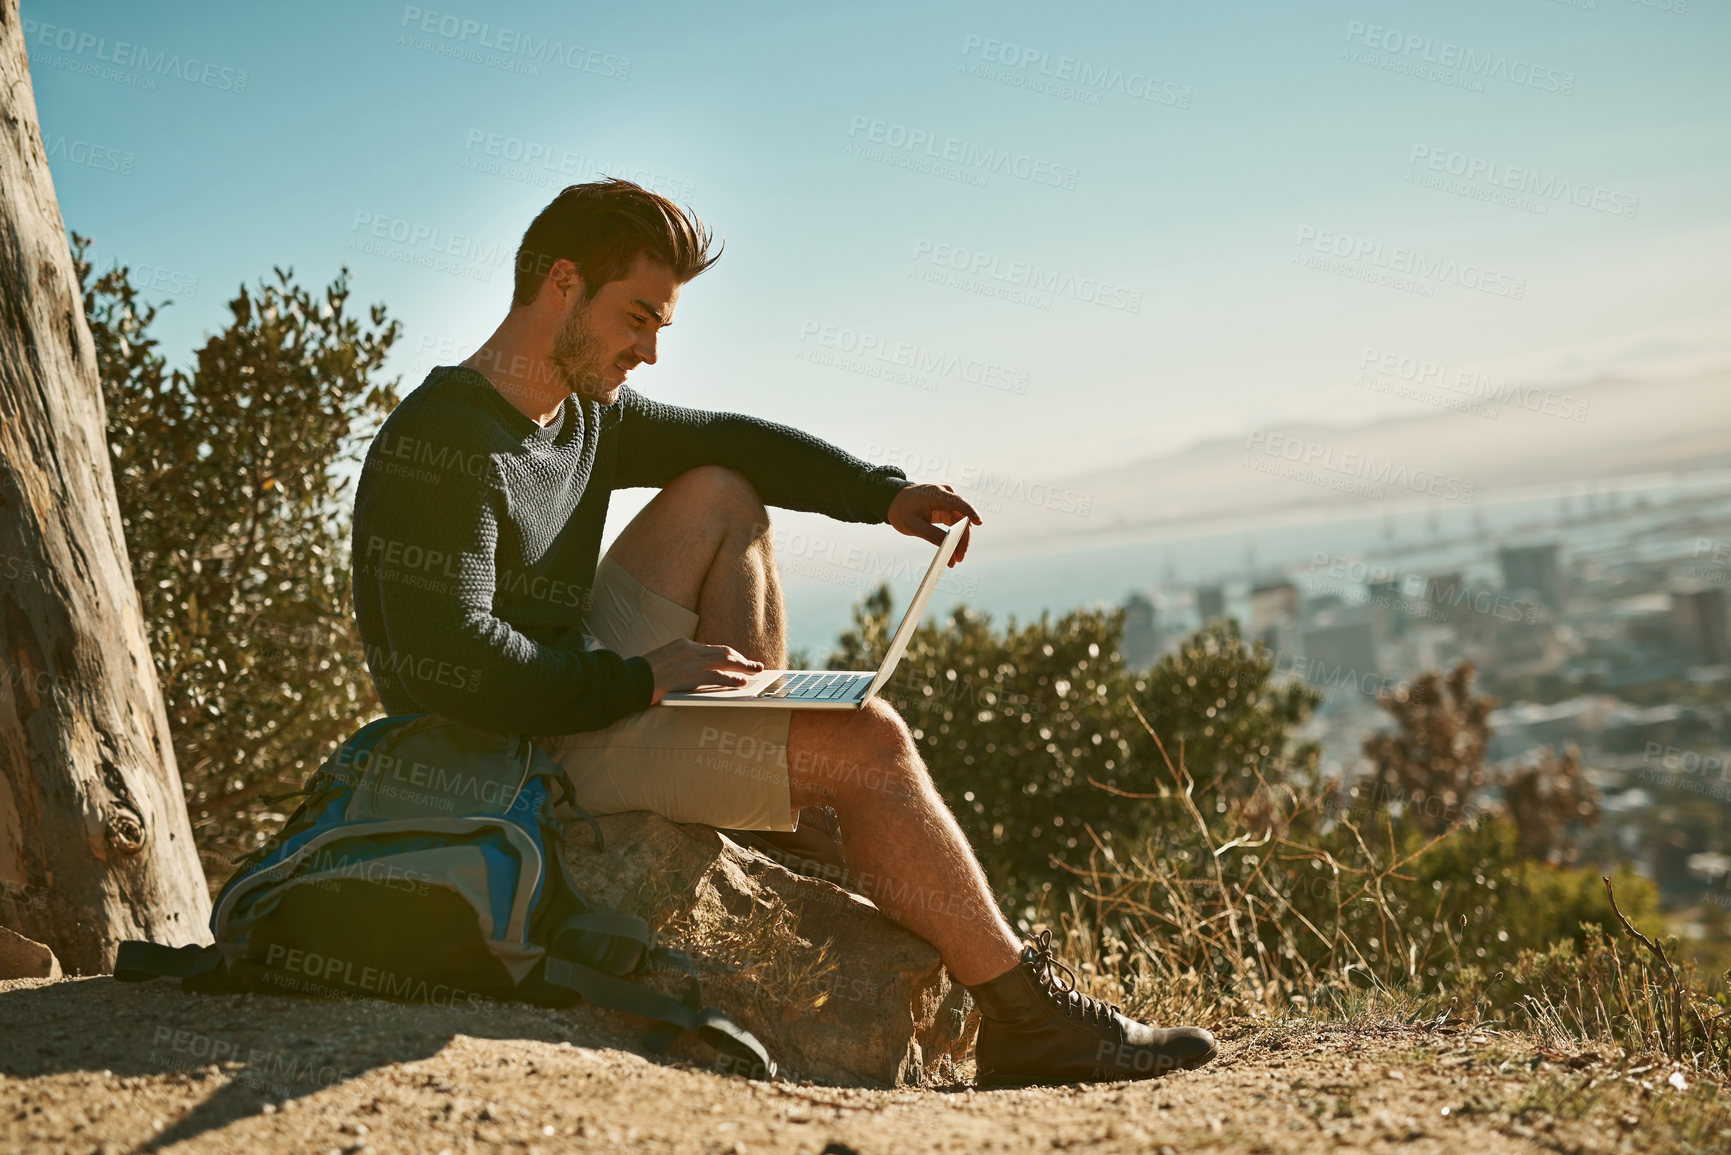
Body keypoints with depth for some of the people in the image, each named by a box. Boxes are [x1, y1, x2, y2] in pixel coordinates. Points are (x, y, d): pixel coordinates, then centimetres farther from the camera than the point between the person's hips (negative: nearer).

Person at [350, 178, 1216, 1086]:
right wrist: (641, 678, -23)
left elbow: (728, 442, 18)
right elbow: (450, 661, -29)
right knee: (865, 741, -15)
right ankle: (1026, 1018, -6)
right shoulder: (440, 443, -20)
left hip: (575, 694, 10)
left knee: (716, 498, 9)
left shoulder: (584, 414, 7)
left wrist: (886, 494, 4)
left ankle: (784, 829, 4)